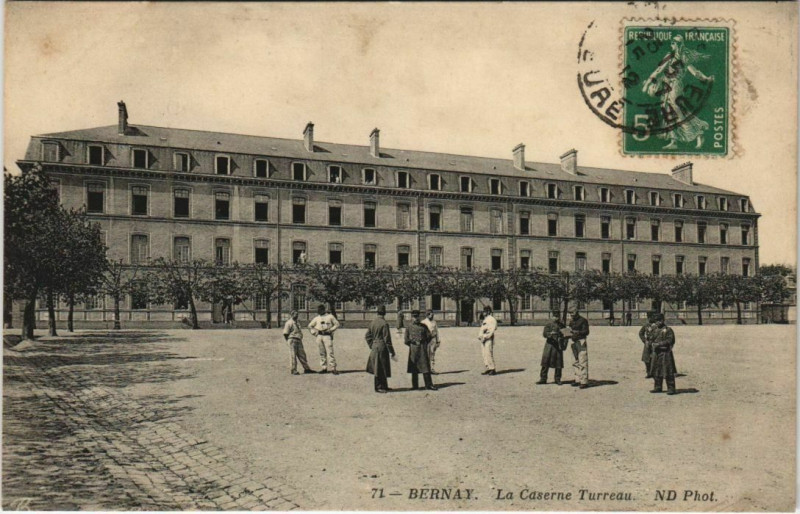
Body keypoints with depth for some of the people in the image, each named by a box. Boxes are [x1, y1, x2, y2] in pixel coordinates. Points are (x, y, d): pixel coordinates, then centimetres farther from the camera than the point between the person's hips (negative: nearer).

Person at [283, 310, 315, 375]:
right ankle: (293, 370, 2)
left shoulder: (296, 323, 19)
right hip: (293, 340, -8)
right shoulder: (289, 323, -8)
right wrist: (289, 340, -7)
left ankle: (306, 369, 14)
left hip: (299, 341, 9)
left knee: (302, 355, 9)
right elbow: (285, 333, -12)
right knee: (293, 356, -4)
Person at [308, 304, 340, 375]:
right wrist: (314, 333, 10)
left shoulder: (330, 316, 4)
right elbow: (310, 326, 21)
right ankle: (324, 368, 9)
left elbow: (337, 324, 5)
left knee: (330, 352, -10)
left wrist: (330, 330, -6)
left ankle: (333, 368, -11)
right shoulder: (317, 318, 13)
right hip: (319, 336, 4)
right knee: (322, 353, 5)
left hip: (327, 336, -4)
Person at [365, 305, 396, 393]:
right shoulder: (384, 323, -16)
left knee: (377, 368, 14)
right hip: (382, 347, -8)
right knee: (381, 368, 2)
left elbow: (367, 336, 11)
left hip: (374, 347, 8)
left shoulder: (372, 322, 6)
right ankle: (379, 387, 8)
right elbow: (387, 339, -15)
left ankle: (384, 386, 26)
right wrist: (392, 352, -9)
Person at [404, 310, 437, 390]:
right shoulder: (409, 327, 5)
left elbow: (429, 336, 10)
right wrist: (414, 343, -1)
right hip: (413, 350, 0)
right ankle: (415, 386, 12)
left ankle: (428, 385, 1)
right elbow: (406, 340, 4)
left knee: (425, 368, -3)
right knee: (414, 369, 4)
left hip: (423, 349, 0)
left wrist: (423, 344, 3)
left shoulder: (424, 326, 7)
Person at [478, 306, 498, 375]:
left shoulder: (492, 319, -6)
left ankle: (493, 369, -10)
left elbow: (493, 329, -15)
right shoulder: (484, 320, 22)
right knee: (485, 355, 7)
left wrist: (486, 336, -21)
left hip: (488, 339, -9)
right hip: (483, 339, 9)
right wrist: (479, 336, 7)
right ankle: (488, 369, 11)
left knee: (489, 354, -12)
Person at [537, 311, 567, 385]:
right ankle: (543, 379, 5)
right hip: (550, 345, -2)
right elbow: (544, 334, -8)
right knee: (545, 362, -2)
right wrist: (550, 333, -28)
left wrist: (564, 345, 2)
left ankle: (557, 379, 15)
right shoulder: (549, 325, 2)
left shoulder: (562, 326, 10)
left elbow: (565, 336, 15)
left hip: (558, 346, 2)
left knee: (558, 364, 3)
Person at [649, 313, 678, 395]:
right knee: (656, 371, 11)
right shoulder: (655, 330, 14)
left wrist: (659, 344, -18)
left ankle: (671, 389, -1)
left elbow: (669, 341, -15)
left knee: (668, 372, -6)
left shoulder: (668, 330, -8)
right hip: (656, 352, 7)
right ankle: (658, 387, 21)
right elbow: (651, 339, 19)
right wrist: (653, 343, -3)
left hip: (665, 353, -7)